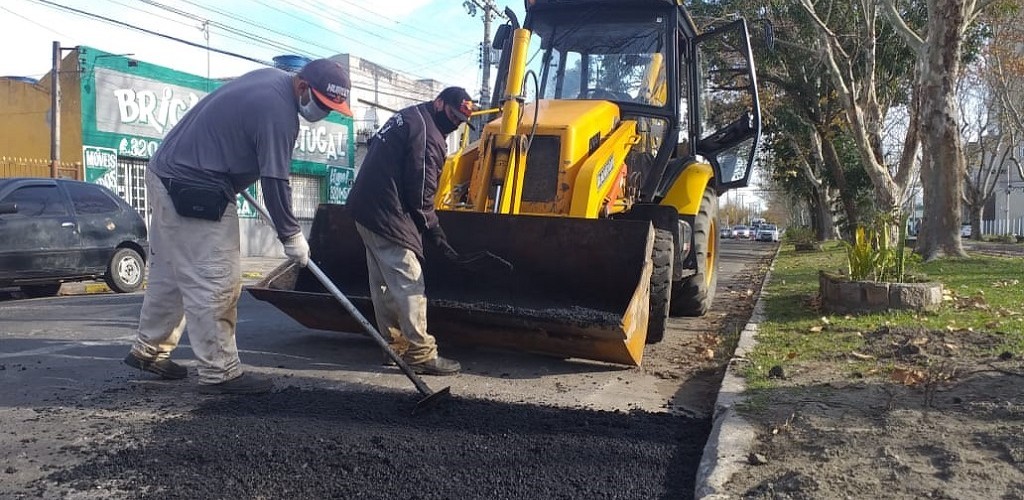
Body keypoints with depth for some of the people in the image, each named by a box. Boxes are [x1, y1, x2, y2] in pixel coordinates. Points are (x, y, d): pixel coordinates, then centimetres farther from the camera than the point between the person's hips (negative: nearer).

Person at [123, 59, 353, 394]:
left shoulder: (271, 77, 9)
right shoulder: (278, 112, -21)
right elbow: (274, 182, -20)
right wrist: (292, 237, -10)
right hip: (195, 192, -11)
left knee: (170, 274, 18)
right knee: (215, 283, -8)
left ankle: (149, 350, 30)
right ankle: (219, 372, -2)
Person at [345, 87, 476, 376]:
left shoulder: (407, 117, 17)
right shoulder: (428, 135, -14)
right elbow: (420, 193, -17)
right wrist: (436, 235, -9)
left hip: (364, 207, 11)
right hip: (389, 217, -11)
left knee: (383, 283, 13)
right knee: (409, 284, -9)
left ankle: (395, 346, 22)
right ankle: (421, 354, -7)